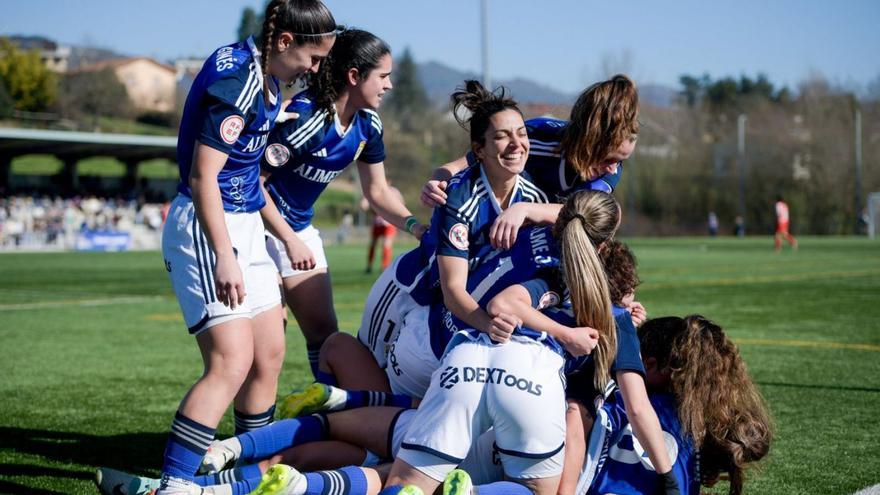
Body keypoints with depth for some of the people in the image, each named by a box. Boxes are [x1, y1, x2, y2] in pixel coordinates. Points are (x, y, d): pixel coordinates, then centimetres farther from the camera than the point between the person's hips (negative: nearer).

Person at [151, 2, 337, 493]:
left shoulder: (265, 77, 10)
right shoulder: (237, 80, -20)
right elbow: (202, 176, -23)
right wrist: (224, 257, -25)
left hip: (246, 226, 10)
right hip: (207, 228, -10)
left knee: (269, 354, 13)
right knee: (232, 361, -18)